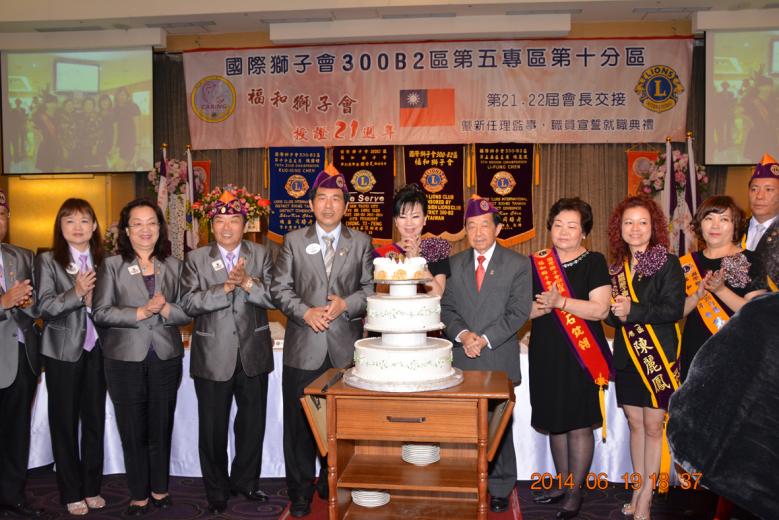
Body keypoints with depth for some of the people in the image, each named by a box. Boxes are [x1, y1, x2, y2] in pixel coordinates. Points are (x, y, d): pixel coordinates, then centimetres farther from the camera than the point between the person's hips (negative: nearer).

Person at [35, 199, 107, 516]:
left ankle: (92, 488, 23)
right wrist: (76, 293, -23)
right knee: (64, 422, 6)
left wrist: (94, 301, -10)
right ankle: (71, 493, 18)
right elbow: (45, 307, -10)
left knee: (95, 419, 9)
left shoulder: (103, 261, 6)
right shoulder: (47, 261, -2)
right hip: (63, 350, -3)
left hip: (96, 349, 3)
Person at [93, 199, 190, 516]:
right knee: (133, 430, 7)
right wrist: (140, 312, -18)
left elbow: (187, 311, 3)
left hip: (165, 358, 2)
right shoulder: (111, 265, -1)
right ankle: (138, 495, 21)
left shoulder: (173, 266, 6)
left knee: (161, 427, 12)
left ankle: (159, 488, 29)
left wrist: (165, 309, -16)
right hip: (126, 359, -2)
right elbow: (100, 313, -8)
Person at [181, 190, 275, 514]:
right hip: (213, 357, -1)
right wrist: (226, 287, -23)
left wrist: (247, 282, -24)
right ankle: (217, 491, 25)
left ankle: (245, 481, 33)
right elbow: (188, 303, -12)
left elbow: (274, 297, -8)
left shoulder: (261, 255, 3)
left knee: (253, 422, 13)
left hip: (253, 354, 2)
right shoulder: (196, 259, 0)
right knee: (213, 427, 8)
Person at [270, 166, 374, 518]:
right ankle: (300, 492, 20)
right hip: (303, 347, 0)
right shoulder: (294, 241, 6)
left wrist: (347, 304, -13)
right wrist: (306, 312, -12)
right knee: (299, 423, 6)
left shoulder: (361, 242, 8)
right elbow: (279, 289, 2)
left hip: (346, 347, 1)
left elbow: (371, 289, 5)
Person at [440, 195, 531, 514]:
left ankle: (500, 488, 20)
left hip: (498, 360, -2)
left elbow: (519, 312, -5)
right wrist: (462, 334, -11)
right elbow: (447, 308, 7)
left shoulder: (518, 264, 1)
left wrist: (485, 339, -13)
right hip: (461, 360, 3)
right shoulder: (454, 264, 11)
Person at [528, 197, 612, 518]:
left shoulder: (594, 262, -3)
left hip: (581, 357, -4)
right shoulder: (535, 263, 7)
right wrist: (543, 307, -16)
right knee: (555, 424, 13)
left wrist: (560, 302, -22)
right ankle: (564, 484, 30)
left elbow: (600, 309, -13)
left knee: (579, 425, 2)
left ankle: (575, 493, 17)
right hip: (546, 356, 4)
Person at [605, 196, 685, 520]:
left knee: (653, 426, 1)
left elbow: (674, 309, -15)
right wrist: (616, 314, -11)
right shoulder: (617, 268, 9)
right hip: (627, 356, 5)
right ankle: (639, 489, 23)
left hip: (658, 356, -5)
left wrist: (633, 311, -22)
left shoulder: (668, 263, -5)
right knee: (635, 424, 11)